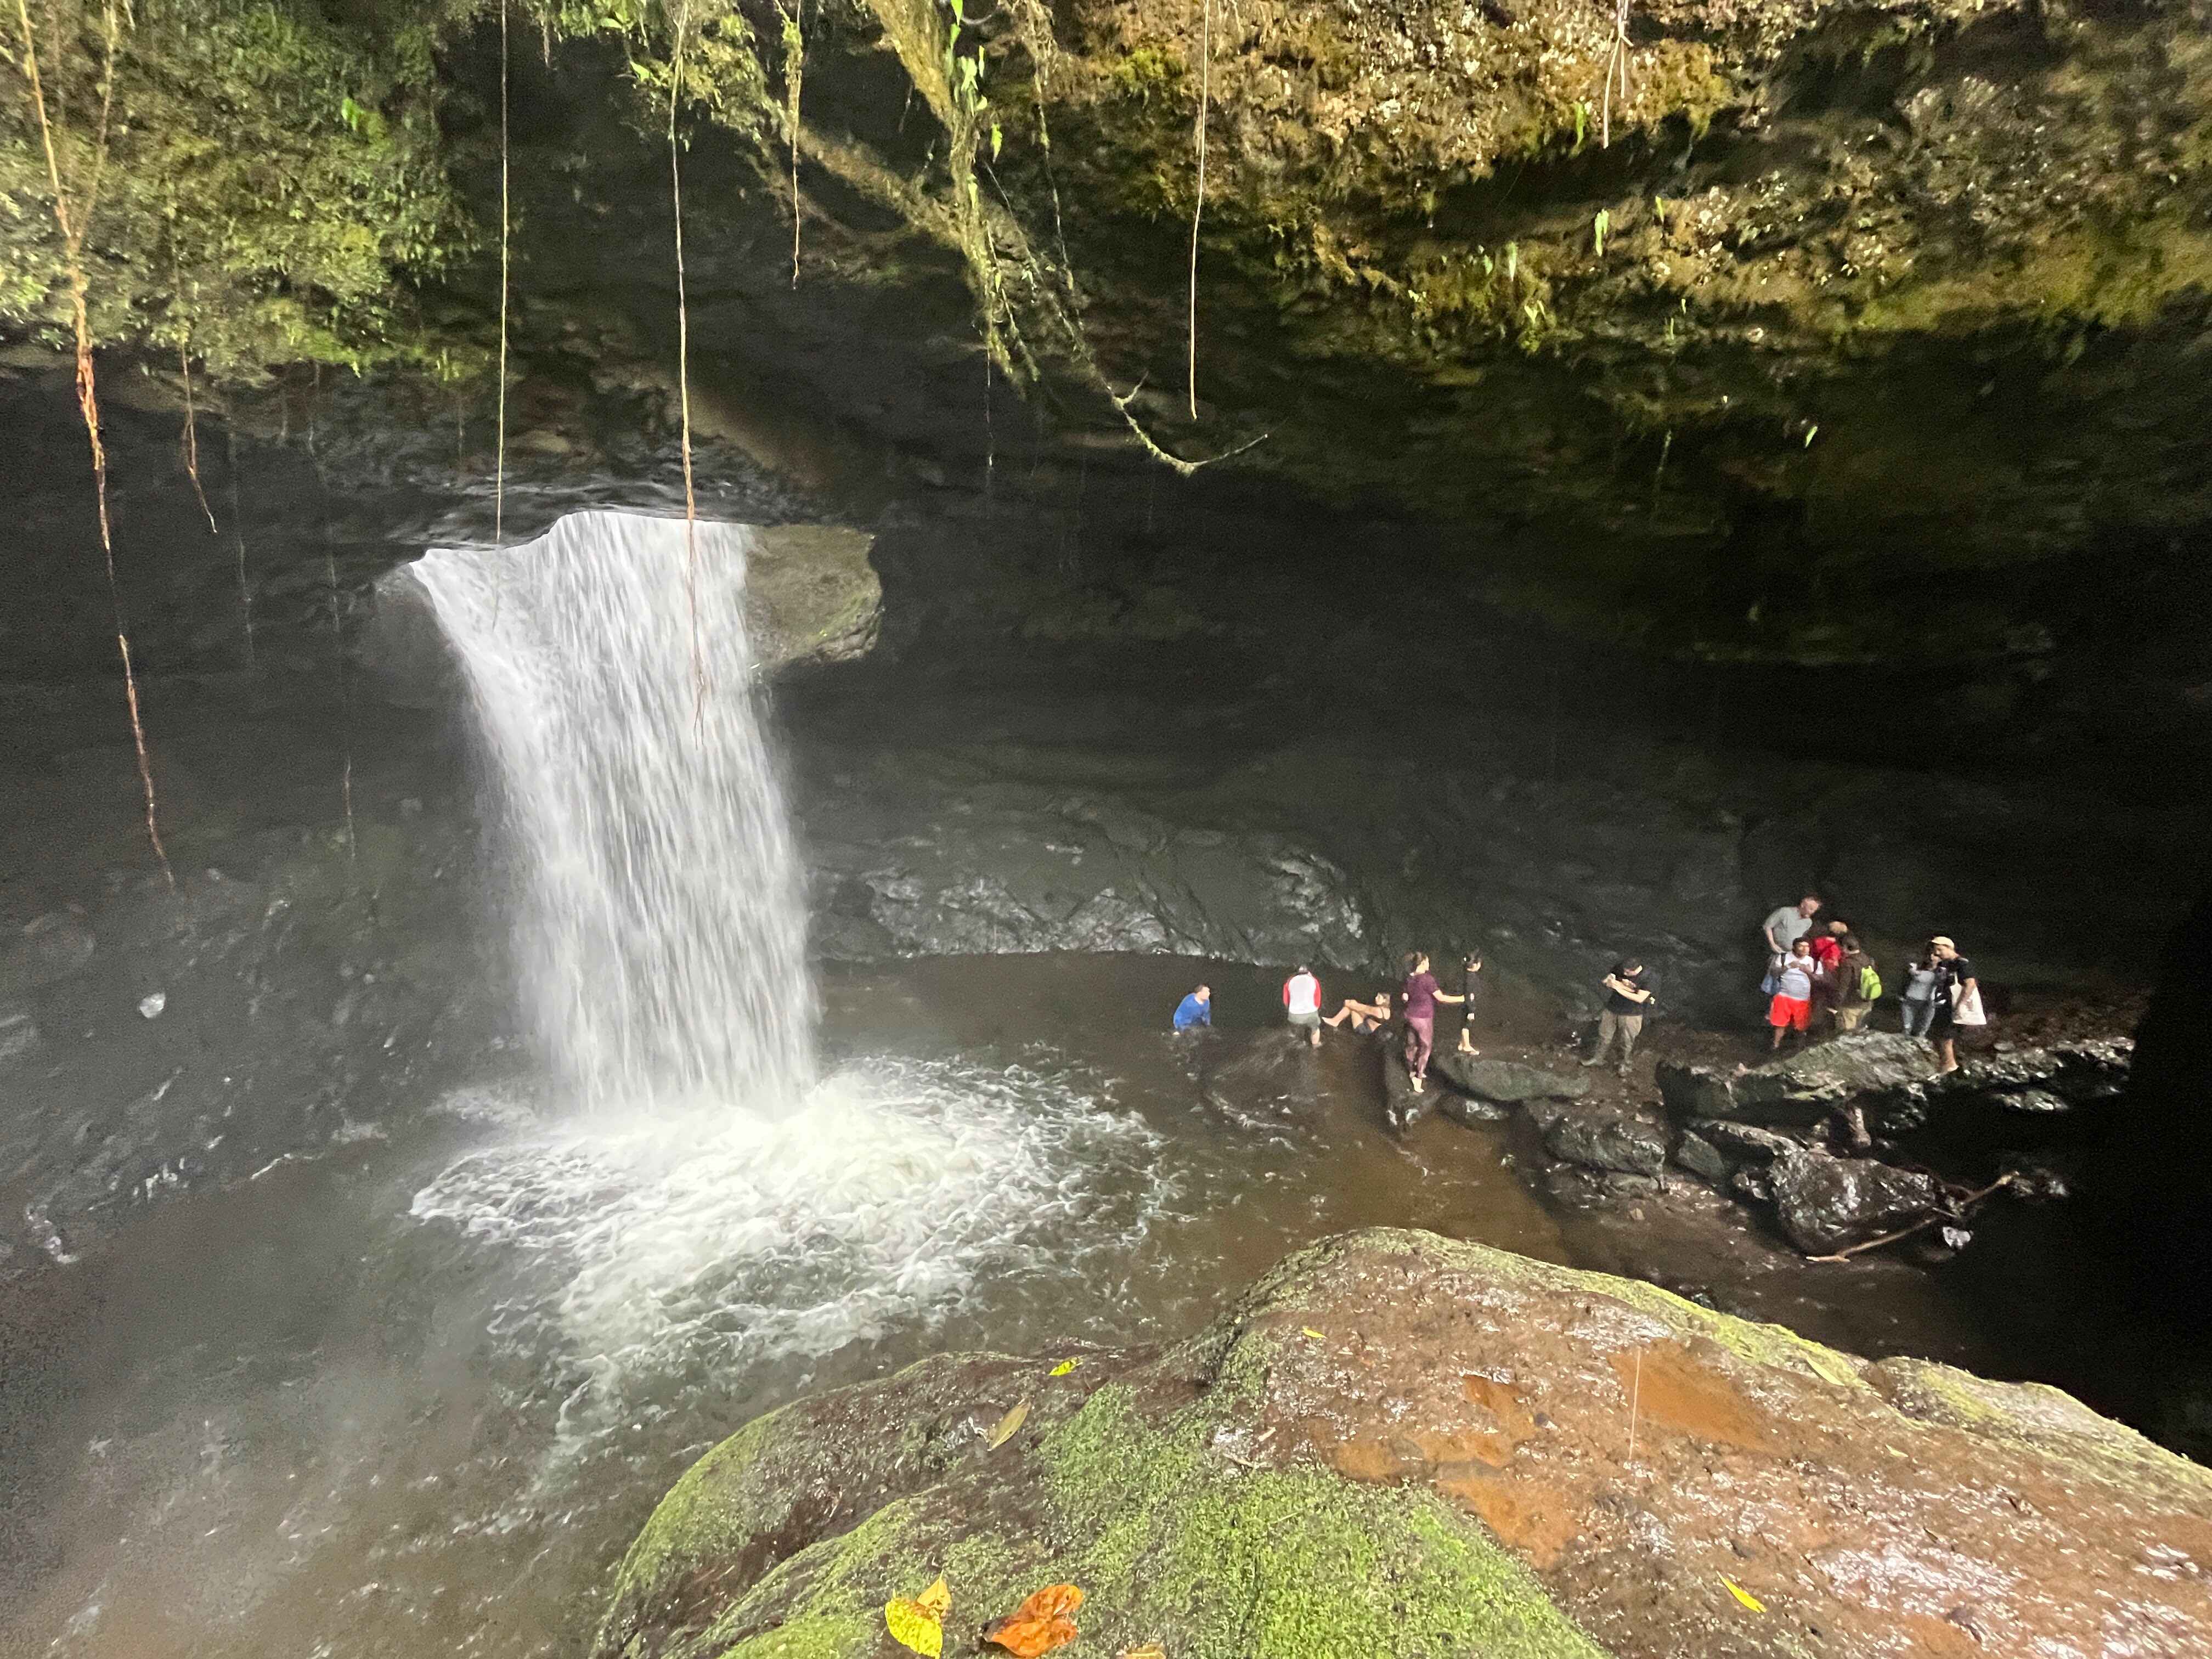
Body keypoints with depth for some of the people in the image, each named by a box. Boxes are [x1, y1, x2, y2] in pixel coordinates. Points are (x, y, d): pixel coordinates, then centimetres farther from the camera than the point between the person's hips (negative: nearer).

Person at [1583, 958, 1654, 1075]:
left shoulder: (1646, 978, -24)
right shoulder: (1619, 968, -12)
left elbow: (1640, 999, -26)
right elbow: (1607, 982, -3)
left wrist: (1620, 989, -28)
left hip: (1631, 1015, -4)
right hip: (1612, 1009, 4)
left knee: (1627, 1041, 13)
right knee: (1604, 1035, 18)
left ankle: (1624, 1065, 38)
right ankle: (1598, 1059, 39)